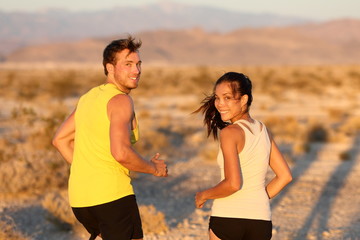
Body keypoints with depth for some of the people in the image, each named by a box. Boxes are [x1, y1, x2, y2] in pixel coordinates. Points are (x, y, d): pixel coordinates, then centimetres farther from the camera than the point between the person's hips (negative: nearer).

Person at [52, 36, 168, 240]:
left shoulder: (89, 97, 16)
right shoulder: (121, 100, -10)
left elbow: (60, 140, 21)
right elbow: (121, 152, -23)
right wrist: (154, 168, -7)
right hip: (112, 194, -8)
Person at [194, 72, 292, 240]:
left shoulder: (230, 133, -11)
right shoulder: (263, 129, 9)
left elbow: (233, 183, -20)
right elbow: (285, 176, 13)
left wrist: (204, 195, -5)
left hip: (227, 218, -5)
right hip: (260, 219, 6)